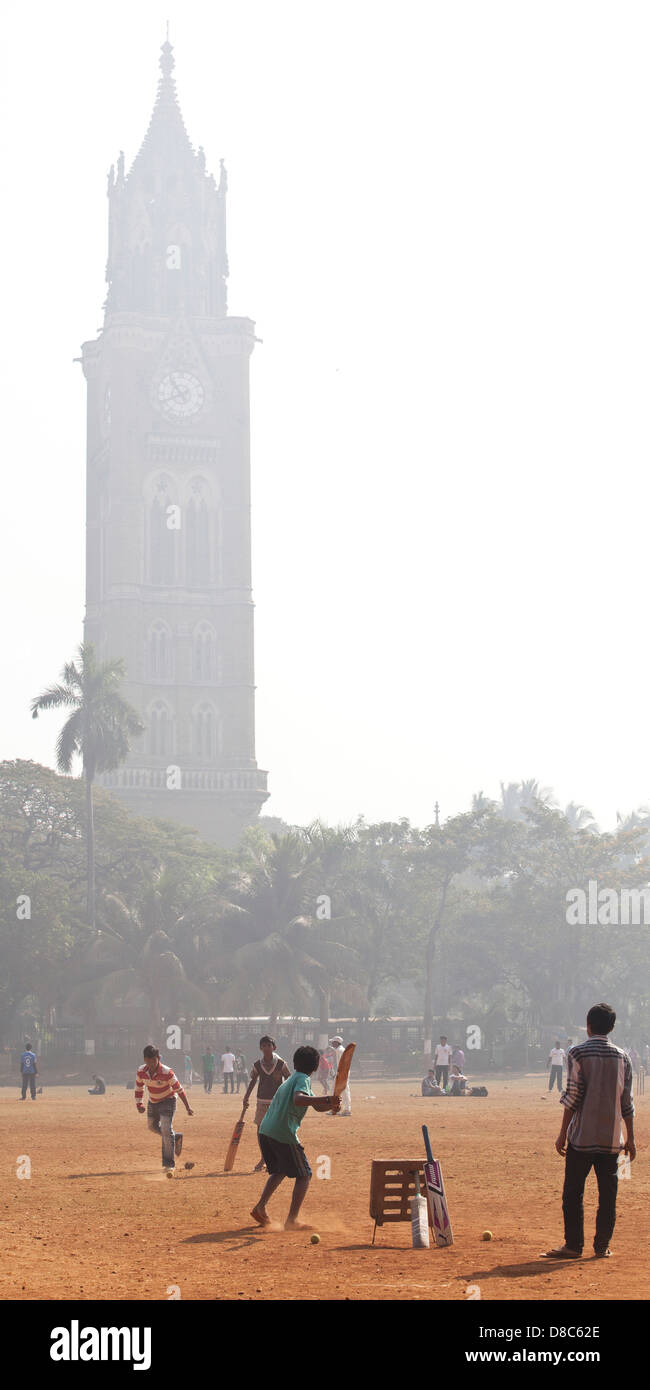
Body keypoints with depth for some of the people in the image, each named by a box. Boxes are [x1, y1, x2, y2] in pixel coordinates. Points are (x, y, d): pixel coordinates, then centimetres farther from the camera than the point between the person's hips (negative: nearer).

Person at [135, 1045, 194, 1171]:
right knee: (153, 1126, 21)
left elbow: (179, 1090, -21)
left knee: (166, 1130, -17)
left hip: (167, 1101, -6)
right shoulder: (141, 1072, -17)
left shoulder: (166, 1073, -30)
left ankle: (169, 1164, -10)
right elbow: (139, 1088, 2)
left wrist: (187, 1107, -19)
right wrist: (139, 1104, -7)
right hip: (152, 1102, 6)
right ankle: (176, 1138, 46)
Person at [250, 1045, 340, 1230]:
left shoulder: (290, 1080, 24)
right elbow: (298, 1100, -26)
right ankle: (292, 1220, -7)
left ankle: (260, 1207, 14)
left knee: (279, 1171, 27)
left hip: (265, 1131, 8)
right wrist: (327, 1099, -32)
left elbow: (316, 1105, 26)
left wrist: (331, 1104, 5)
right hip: (284, 1134, -8)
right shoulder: (303, 1080, -3)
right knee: (304, 1175, 1)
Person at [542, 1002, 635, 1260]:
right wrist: (630, 1139, 12)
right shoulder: (622, 1057, 6)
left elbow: (573, 1096, -9)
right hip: (611, 1137, 3)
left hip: (582, 1135, -3)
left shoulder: (578, 1053, -5)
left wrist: (563, 1133, -5)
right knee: (608, 1193, 8)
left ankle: (573, 1245, 2)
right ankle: (602, 1246, 9)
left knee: (573, 1192, 4)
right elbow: (627, 1102, 6)